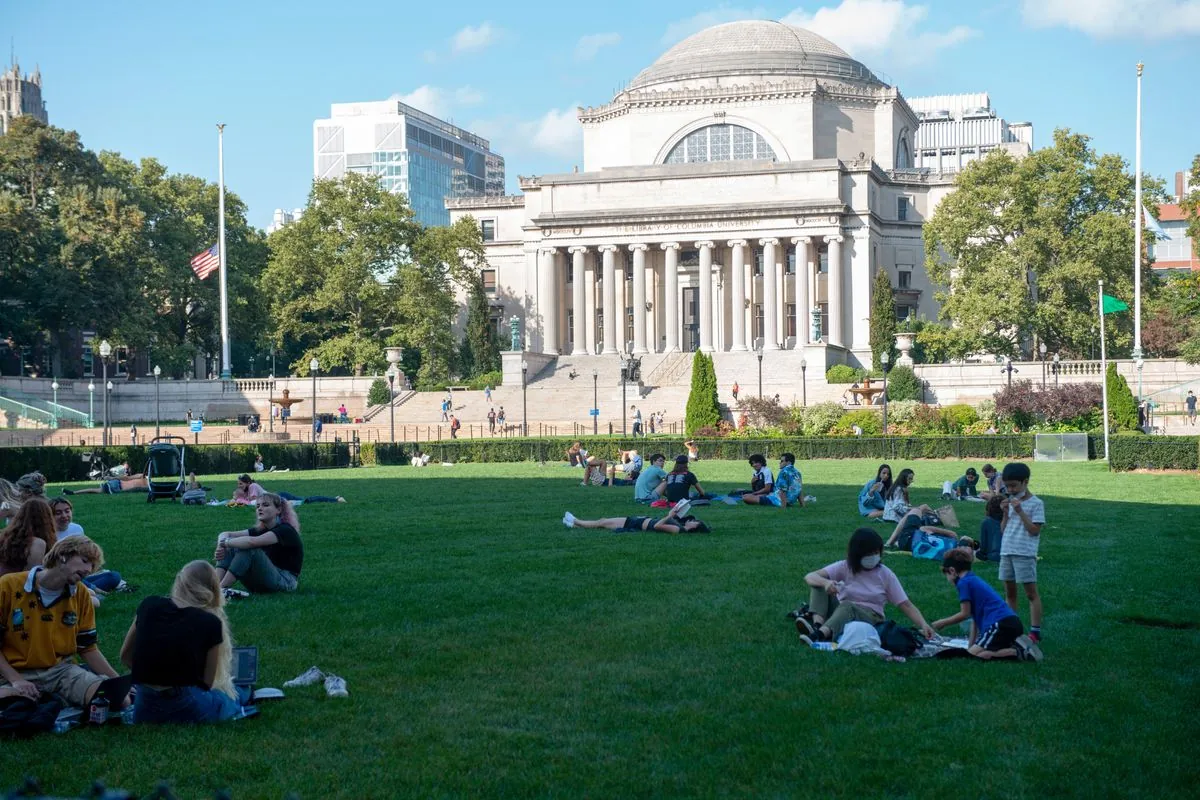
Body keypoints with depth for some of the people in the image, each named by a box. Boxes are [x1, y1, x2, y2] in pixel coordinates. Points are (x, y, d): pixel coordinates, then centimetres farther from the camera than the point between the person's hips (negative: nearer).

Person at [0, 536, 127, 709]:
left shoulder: (81, 596, 6)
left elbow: (87, 648, 11)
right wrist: (15, 680, -17)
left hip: (62, 670, 4)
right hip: (17, 673, -4)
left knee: (120, 699, -21)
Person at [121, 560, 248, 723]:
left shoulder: (149, 605, 4)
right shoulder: (211, 623, -6)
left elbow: (125, 656, 14)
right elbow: (207, 682, -1)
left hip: (144, 709, 3)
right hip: (185, 708, -2)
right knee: (232, 693, 28)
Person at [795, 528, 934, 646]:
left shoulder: (886, 574, 0)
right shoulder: (844, 567, -1)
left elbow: (906, 605, -3)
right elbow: (809, 577, -12)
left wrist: (923, 624, -21)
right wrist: (825, 582, -36)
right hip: (840, 614, 2)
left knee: (846, 605, -36)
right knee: (818, 584, -19)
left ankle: (820, 635, -63)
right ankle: (817, 624, -43)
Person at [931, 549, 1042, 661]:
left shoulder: (964, 582, -2)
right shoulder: (975, 580, 26)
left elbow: (965, 614, -1)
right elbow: (975, 617, 23)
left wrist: (942, 623, 13)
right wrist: (971, 645, 21)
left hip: (1001, 624, -9)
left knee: (973, 654, -10)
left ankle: (1017, 651, -18)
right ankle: (1016, 644, 3)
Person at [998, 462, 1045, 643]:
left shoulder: (1036, 503, -6)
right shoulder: (1011, 501, 14)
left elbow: (1034, 530, -14)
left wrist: (1020, 511, -16)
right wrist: (1006, 513, -2)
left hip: (1025, 553, -7)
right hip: (1006, 552, 7)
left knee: (1031, 592, -4)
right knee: (1009, 592, 11)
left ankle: (1035, 631, -5)